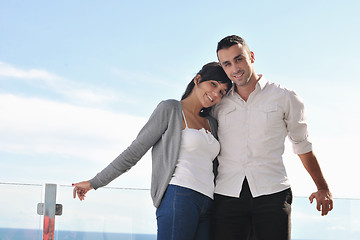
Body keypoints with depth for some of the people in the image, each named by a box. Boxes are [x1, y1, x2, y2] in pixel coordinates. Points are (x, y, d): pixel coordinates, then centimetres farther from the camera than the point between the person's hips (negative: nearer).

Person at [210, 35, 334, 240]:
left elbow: (302, 145, 18)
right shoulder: (218, 103, 13)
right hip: (227, 197, 2)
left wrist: (323, 188, 20)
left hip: (272, 194, -1)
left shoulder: (285, 98, 8)